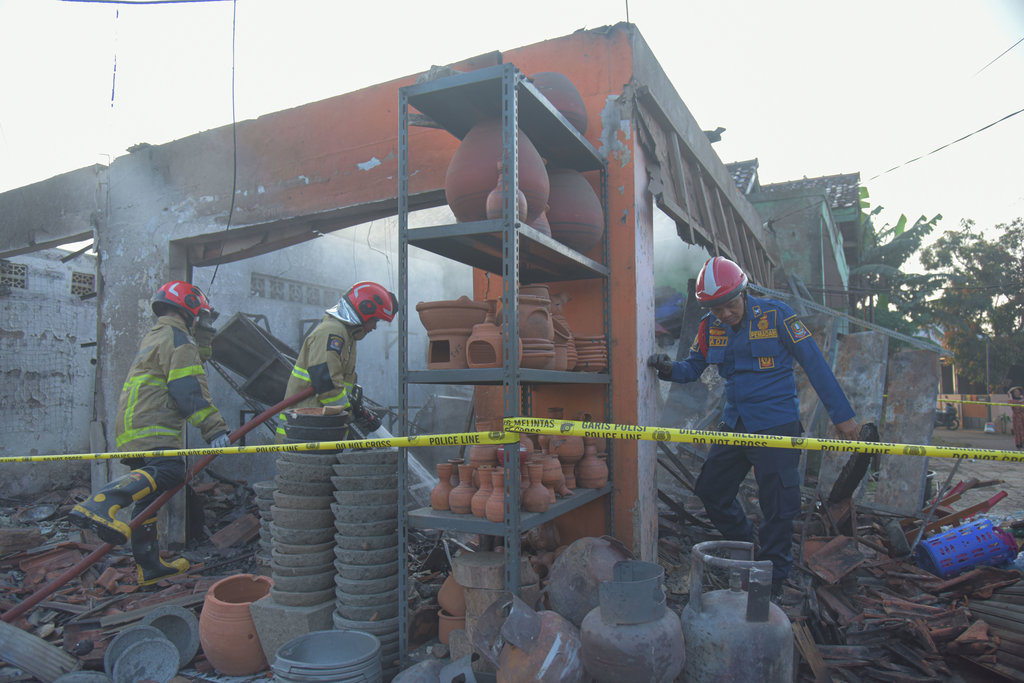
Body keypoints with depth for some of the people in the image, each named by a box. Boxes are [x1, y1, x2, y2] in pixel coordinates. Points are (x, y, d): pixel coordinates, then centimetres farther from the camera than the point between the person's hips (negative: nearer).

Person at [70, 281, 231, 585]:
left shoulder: (152, 337, 28)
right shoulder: (176, 338, -4)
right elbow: (189, 391, -15)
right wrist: (214, 428, -18)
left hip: (134, 429, 10)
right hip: (151, 429, -10)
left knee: (150, 492, 12)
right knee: (170, 470, -30)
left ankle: (149, 567, 19)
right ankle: (99, 506, -43)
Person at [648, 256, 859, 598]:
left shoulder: (776, 315, -10)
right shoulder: (710, 327, 4)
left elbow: (814, 364, -7)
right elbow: (693, 368, 12)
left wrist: (842, 415, -6)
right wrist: (669, 368, -12)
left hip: (776, 426, -5)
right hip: (735, 424, 6)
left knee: (777, 508, 2)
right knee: (711, 491, 11)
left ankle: (771, 584, 18)